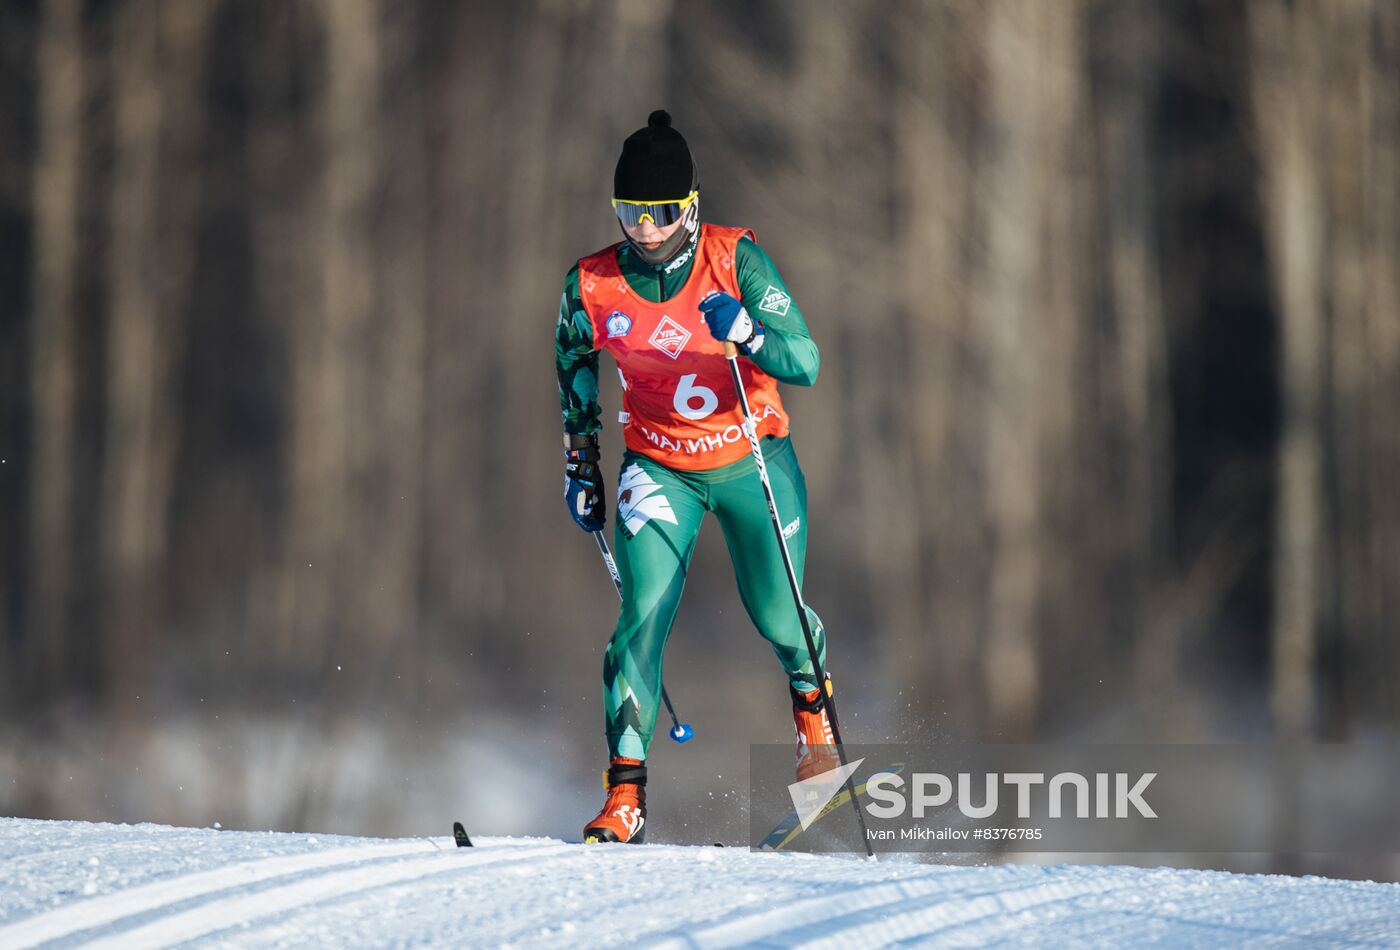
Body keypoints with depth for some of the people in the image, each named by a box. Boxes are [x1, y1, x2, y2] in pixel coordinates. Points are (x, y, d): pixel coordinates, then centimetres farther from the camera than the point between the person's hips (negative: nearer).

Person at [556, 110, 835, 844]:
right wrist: (580, 464, 12)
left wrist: (746, 333, -42)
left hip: (752, 458, -1)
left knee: (775, 613, 3)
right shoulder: (593, 285, -12)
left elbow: (805, 364, -22)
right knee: (643, 613, -16)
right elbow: (573, 359, 11)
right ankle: (625, 795, -16)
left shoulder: (735, 260, -18)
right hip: (659, 468, 1)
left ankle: (812, 707, 40)